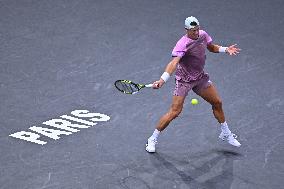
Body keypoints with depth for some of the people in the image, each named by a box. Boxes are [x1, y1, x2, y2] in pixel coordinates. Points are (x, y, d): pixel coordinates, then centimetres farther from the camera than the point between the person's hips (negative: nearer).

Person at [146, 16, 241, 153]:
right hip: (184, 80, -7)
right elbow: (174, 62, -41)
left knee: (217, 103, 12)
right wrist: (162, 80, -54)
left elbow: (212, 47, 18)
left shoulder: (203, 35, -4)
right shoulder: (183, 44, -28)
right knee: (175, 111, -11)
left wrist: (225, 49, 1)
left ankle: (225, 134, 35)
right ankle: (153, 139, 3)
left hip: (200, 77, 7)